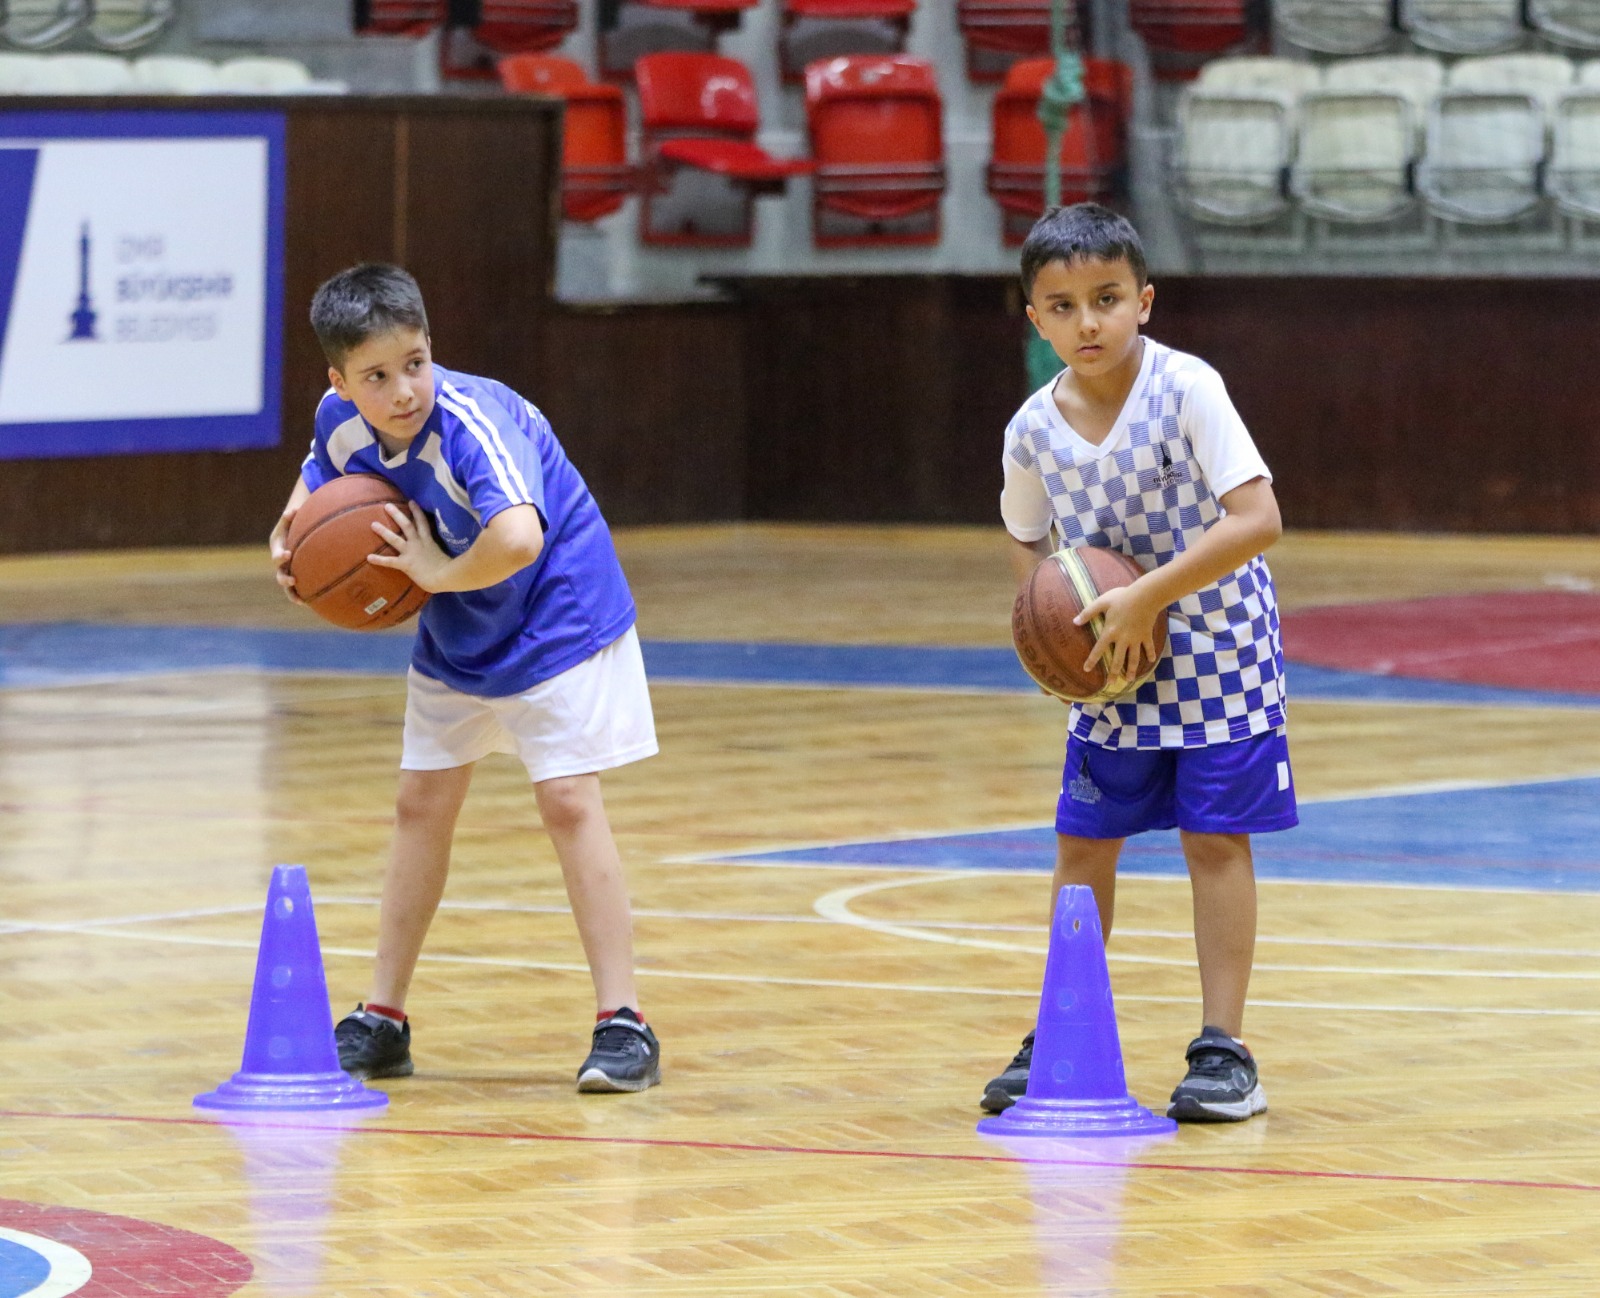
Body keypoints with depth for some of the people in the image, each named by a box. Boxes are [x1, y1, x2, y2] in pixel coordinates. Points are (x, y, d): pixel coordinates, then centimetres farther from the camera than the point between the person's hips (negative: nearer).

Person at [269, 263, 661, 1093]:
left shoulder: (473, 423, -36)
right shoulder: (341, 421, -13)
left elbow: (519, 538, -53)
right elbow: (318, 483, 12)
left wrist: (439, 574, -36)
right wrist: (290, 541, -8)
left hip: (556, 621, -7)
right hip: (454, 637, 7)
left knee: (567, 801, -14)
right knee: (421, 804, 11)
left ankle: (622, 1024, -8)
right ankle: (382, 1022, 22)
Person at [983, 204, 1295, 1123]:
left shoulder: (1187, 390, -21)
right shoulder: (1036, 429, -7)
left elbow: (1258, 519, -27)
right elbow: (1030, 540, 12)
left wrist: (1145, 598, -27)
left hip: (1214, 647, -4)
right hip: (1110, 664, 5)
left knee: (1215, 837, -3)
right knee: (1084, 840, 8)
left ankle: (1225, 1049, 3)